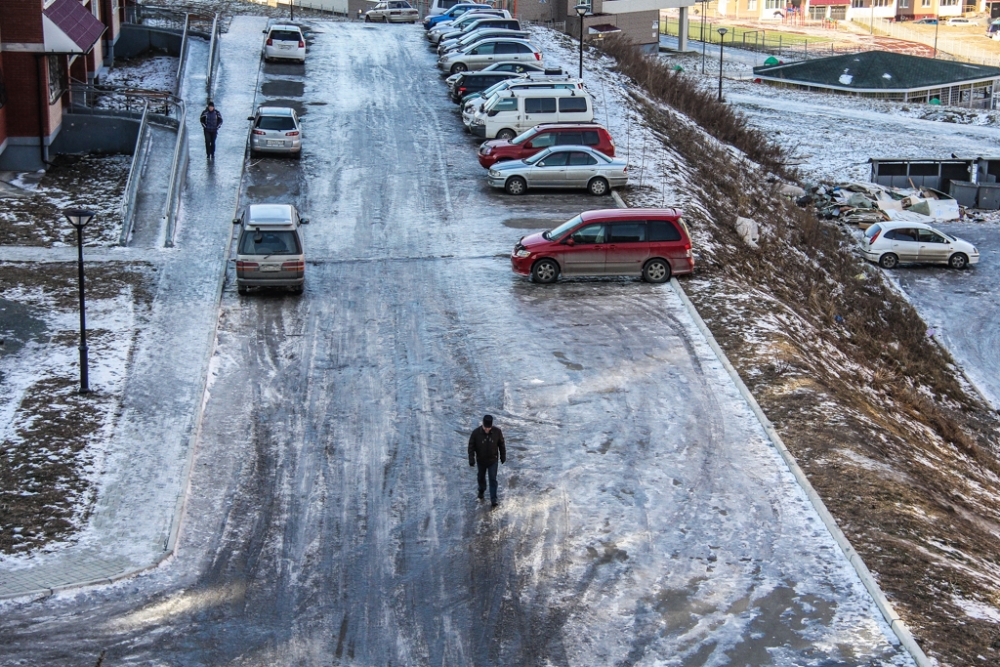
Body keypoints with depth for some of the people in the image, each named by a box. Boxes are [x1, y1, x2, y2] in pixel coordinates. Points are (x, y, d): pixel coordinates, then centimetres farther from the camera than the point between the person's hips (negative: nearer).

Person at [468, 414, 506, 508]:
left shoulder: (497, 432, -18)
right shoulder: (476, 433, -22)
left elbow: (502, 445, -3)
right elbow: (471, 447, -12)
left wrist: (503, 457, 6)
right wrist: (471, 460, -13)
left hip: (493, 460, -1)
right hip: (481, 460, 1)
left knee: (493, 479, 0)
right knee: (481, 477, 22)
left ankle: (493, 499, 9)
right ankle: (482, 490, 49)